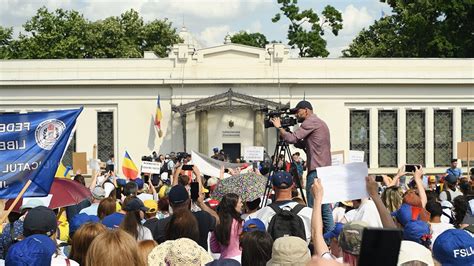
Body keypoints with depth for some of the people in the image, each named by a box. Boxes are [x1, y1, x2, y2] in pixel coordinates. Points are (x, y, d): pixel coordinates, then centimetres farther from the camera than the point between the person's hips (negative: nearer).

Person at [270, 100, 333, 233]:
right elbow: (303, 144, 25)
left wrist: (279, 127, 1)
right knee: (325, 207, 10)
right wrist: (283, 131, 17)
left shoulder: (311, 122, -7)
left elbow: (292, 138, -14)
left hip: (316, 170, -10)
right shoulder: (320, 122, 24)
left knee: (313, 207, -8)